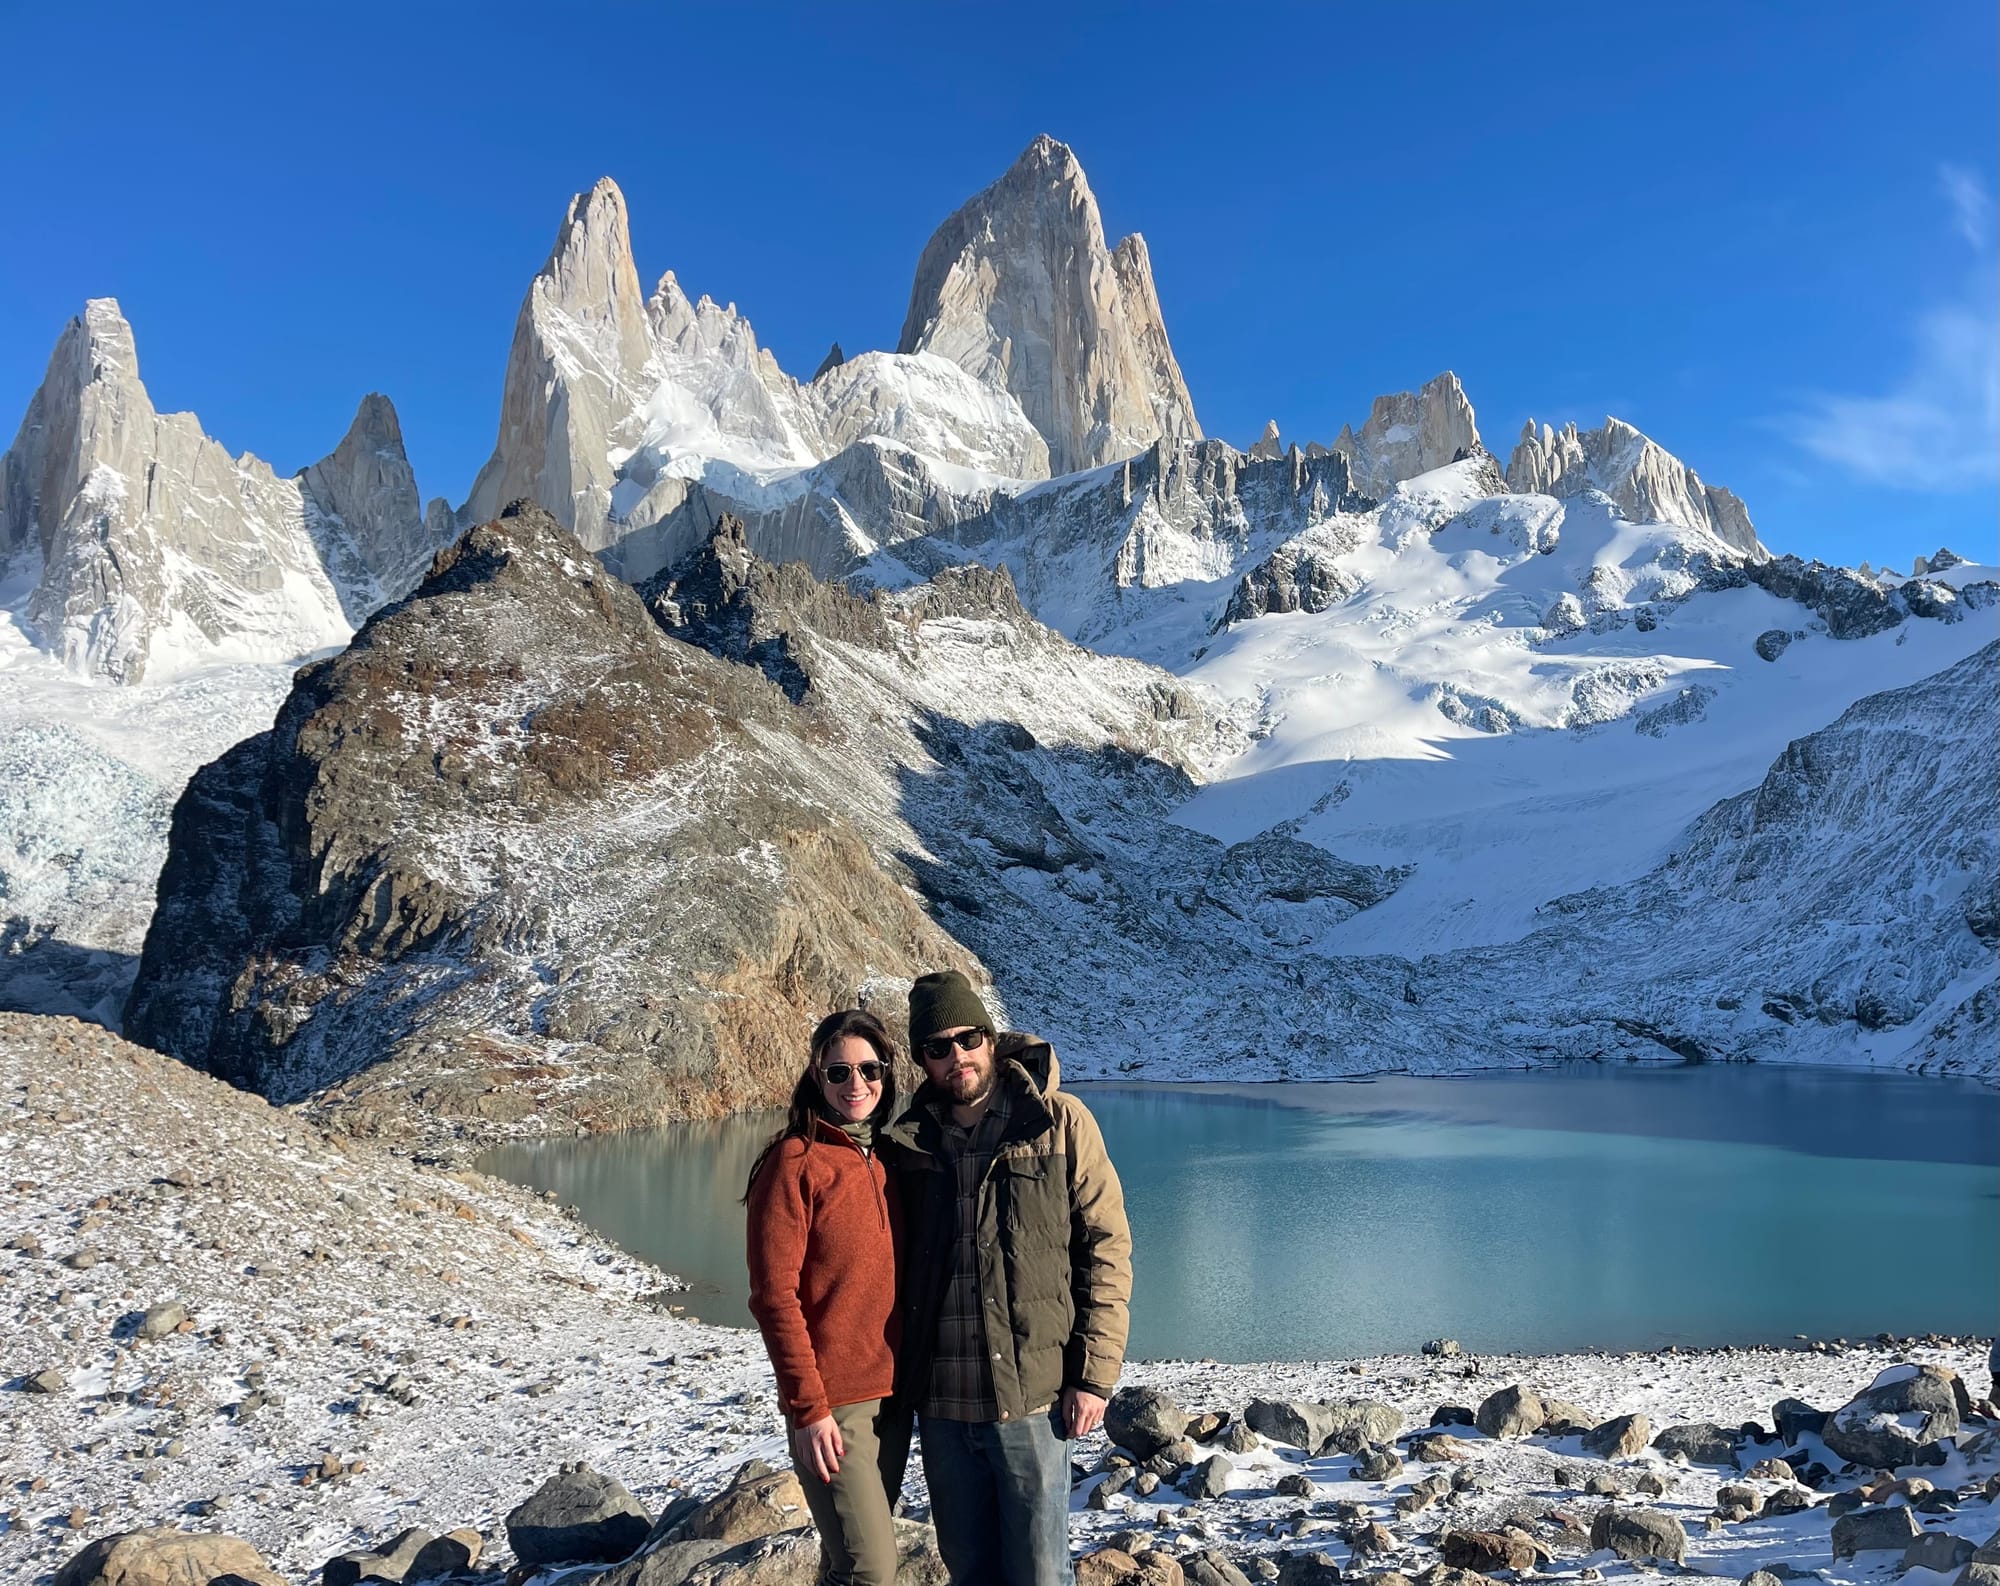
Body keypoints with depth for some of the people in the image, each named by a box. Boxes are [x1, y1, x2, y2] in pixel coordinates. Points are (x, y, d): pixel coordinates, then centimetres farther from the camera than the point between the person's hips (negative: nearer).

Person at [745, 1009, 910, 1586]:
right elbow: (775, 1296, -13)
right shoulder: (795, 1161, -10)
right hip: (833, 1404, -6)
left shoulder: (891, 1160, 9)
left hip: (893, 1395, 6)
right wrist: (809, 1408, -17)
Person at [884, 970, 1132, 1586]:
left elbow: (1107, 1248, -5)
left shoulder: (1060, 1123, -5)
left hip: (1030, 1396, -4)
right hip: (940, 1403, 4)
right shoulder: (909, 1140, 6)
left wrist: (1094, 1374, -10)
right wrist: (901, 1376, 9)